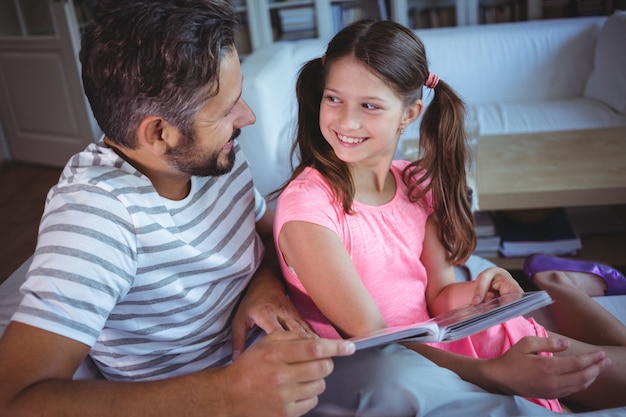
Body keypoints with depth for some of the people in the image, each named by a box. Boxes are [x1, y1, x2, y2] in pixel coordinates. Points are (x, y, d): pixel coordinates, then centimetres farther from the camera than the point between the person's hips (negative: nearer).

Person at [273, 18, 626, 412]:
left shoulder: (417, 184, 0)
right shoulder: (306, 204, -19)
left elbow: (438, 296, 2)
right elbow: (370, 336, -21)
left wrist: (476, 290, -19)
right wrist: (493, 374, -29)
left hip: (443, 340, 6)